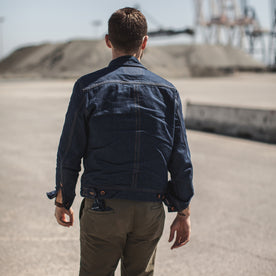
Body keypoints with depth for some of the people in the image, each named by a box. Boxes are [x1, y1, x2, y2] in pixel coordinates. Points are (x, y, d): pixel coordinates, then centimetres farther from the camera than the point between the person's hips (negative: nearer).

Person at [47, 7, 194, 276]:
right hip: (150, 211, 2)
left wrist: (62, 202, 10)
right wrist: (183, 213, 9)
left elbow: (69, 154, -4)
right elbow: (180, 160, 1)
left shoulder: (88, 87, -6)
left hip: (103, 208, -2)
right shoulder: (167, 91, 0)